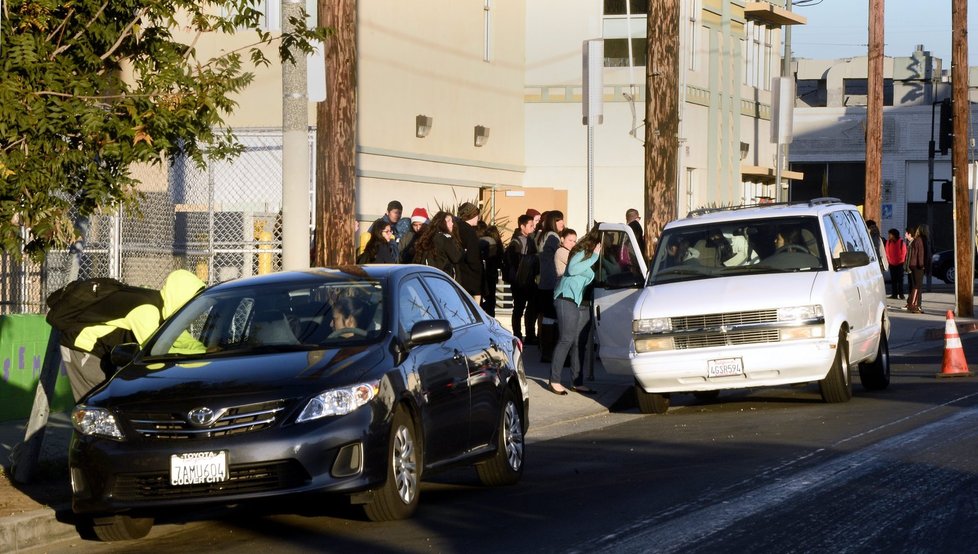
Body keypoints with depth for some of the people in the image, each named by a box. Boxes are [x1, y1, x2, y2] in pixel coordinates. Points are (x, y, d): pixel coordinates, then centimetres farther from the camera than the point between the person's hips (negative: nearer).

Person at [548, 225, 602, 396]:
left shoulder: (595, 253, 12)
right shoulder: (583, 251, -9)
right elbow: (572, 269, -25)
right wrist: (594, 257, -22)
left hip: (583, 303, 8)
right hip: (568, 298, -8)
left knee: (579, 342, 7)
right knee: (567, 339, -9)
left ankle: (577, 382, 10)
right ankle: (554, 380, -5)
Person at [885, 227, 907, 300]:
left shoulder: (901, 242, -8)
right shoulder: (888, 242, 4)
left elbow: (903, 253, -3)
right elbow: (887, 252, 11)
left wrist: (901, 261, -4)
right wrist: (888, 261, 4)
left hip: (899, 264, -4)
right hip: (892, 264, 4)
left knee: (900, 279, -1)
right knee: (893, 280, 6)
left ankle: (901, 294, 3)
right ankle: (894, 294, 10)